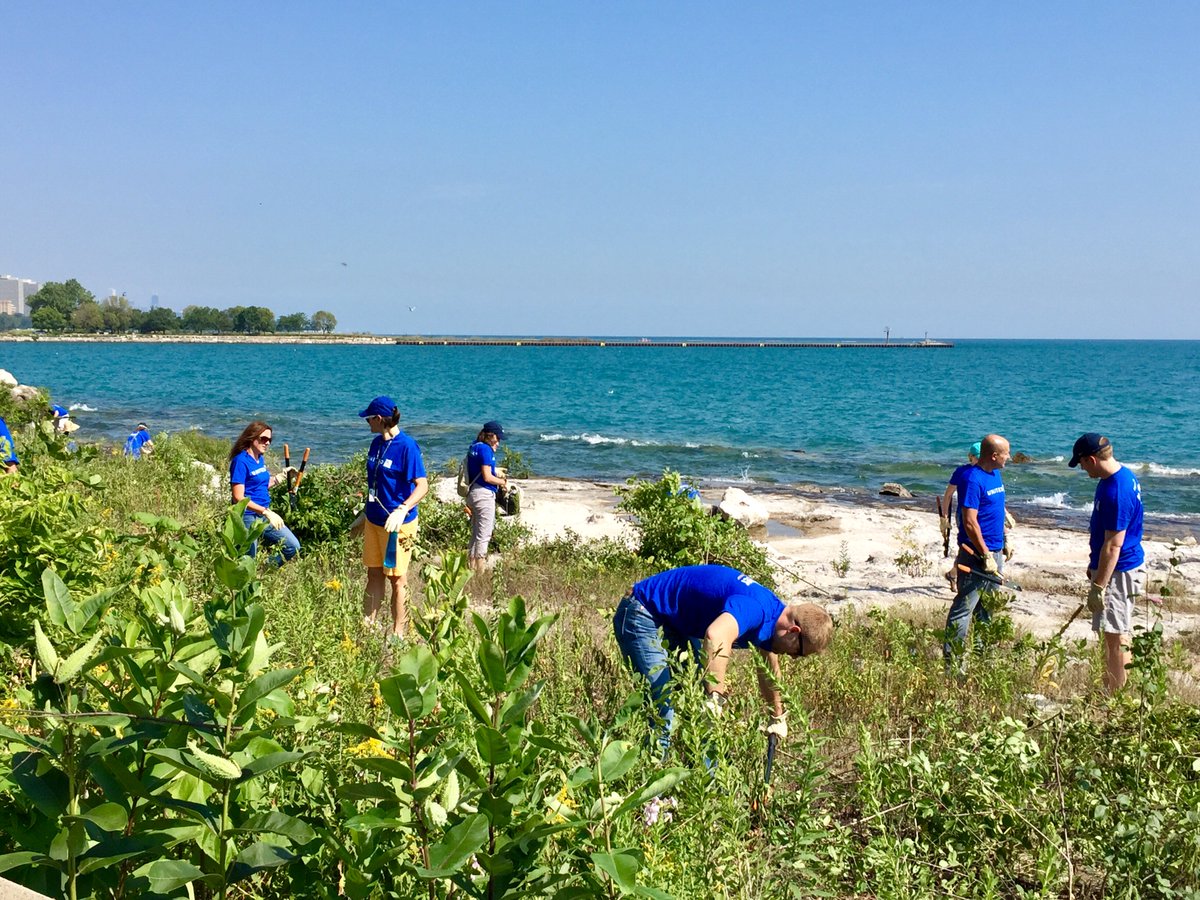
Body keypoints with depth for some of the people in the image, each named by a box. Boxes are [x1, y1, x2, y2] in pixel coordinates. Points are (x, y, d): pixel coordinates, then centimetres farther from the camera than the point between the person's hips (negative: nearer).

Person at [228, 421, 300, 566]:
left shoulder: (260, 459, 7)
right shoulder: (241, 461, -18)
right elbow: (238, 498, -23)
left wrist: (282, 476, 8)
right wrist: (267, 512, -26)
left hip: (264, 515, 8)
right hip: (248, 517, -8)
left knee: (293, 547, 9)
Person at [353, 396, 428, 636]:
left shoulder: (406, 446, -17)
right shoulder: (377, 443, 7)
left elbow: (422, 485, -23)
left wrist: (402, 510, -37)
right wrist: (365, 513, 24)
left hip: (397, 524, -7)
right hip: (374, 520, 7)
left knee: (397, 578, 2)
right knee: (373, 573, 13)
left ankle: (398, 633, 11)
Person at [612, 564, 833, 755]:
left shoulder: (772, 615, 1)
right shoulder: (754, 608, -31)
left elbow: (769, 671, 21)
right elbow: (716, 637, -53)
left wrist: (778, 718, 33)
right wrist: (716, 698, -49)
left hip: (677, 621, 10)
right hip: (643, 616, -10)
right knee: (663, 715, -17)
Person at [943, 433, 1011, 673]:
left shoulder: (996, 475, 12)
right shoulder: (972, 479, -18)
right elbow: (970, 522, -22)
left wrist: (1004, 542, 21)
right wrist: (986, 556, -21)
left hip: (994, 552, 10)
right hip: (976, 554, -10)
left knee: (989, 608, 16)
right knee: (963, 608, -6)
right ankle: (952, 662, -2)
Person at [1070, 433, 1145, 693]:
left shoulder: (1116, 492, -27)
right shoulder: (1123, 475, 6)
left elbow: (1113, 545, -26)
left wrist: (1098, 586, -22)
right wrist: (1094, 567, 24)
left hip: (1118, 572, -10)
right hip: (1122, 567, 10)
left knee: (1115, 636, -1)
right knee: (1119, 634, 17)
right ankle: (1112, 689, 28)